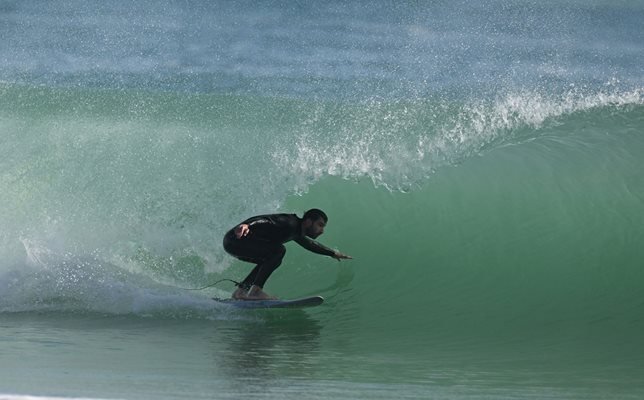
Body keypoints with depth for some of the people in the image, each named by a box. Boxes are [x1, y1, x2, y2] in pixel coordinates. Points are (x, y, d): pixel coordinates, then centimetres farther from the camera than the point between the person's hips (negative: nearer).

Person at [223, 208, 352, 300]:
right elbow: (263, 220, -29)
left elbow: (310, 244, 36)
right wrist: (247, 225, -49)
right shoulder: (290, 223, -15)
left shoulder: (297, 233, 16)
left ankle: (240, 291, 16)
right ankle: (255, 291, -22)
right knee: (278, 250, -21)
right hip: (236, 237, -10)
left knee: (271, 260, 22)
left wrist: (332, 253, 47)